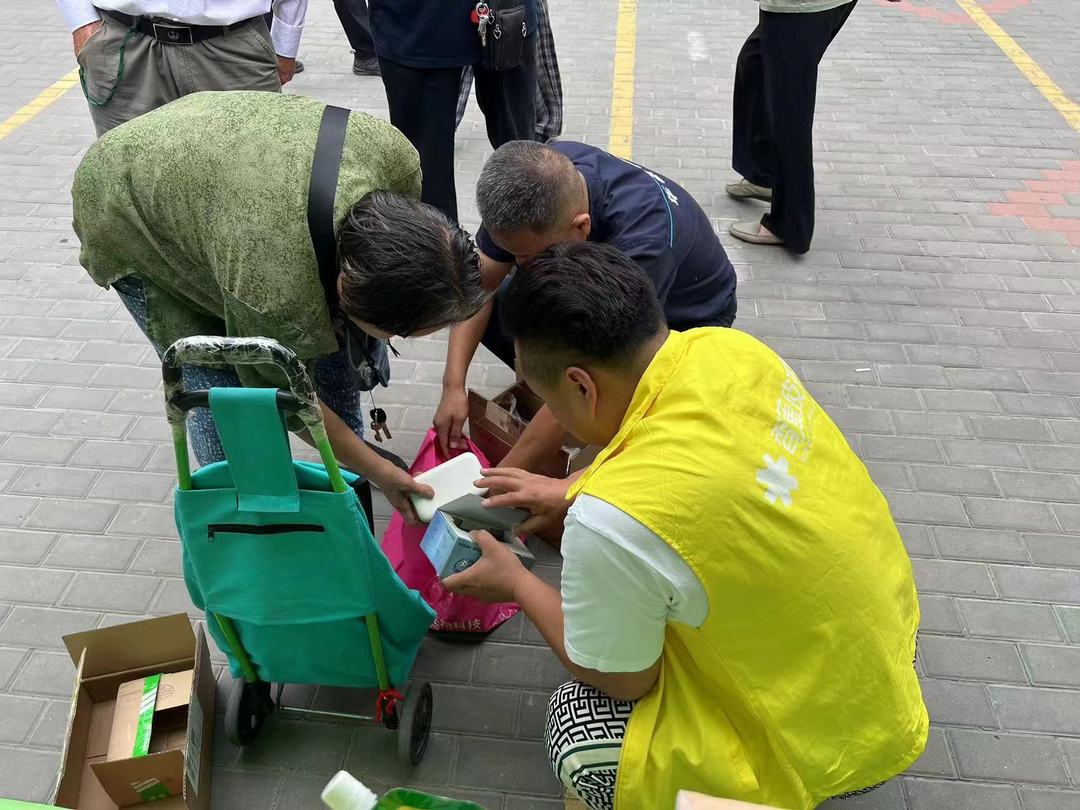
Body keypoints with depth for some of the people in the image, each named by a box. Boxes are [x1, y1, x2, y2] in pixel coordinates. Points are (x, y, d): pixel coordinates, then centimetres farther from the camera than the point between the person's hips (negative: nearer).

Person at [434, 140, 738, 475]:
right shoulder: (546, 174, -26)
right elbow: (479, 283, -15)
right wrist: (453, 385, -24)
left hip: (686, 317, -5)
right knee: (492, 309, -18)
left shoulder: (642, 242, -43)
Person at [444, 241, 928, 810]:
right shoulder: (728, 349, -14)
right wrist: (567, 490, 13)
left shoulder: (610, 522, -35)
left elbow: (620, 681, -14)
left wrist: (515, 583, 0)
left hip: (836, 742, -7)